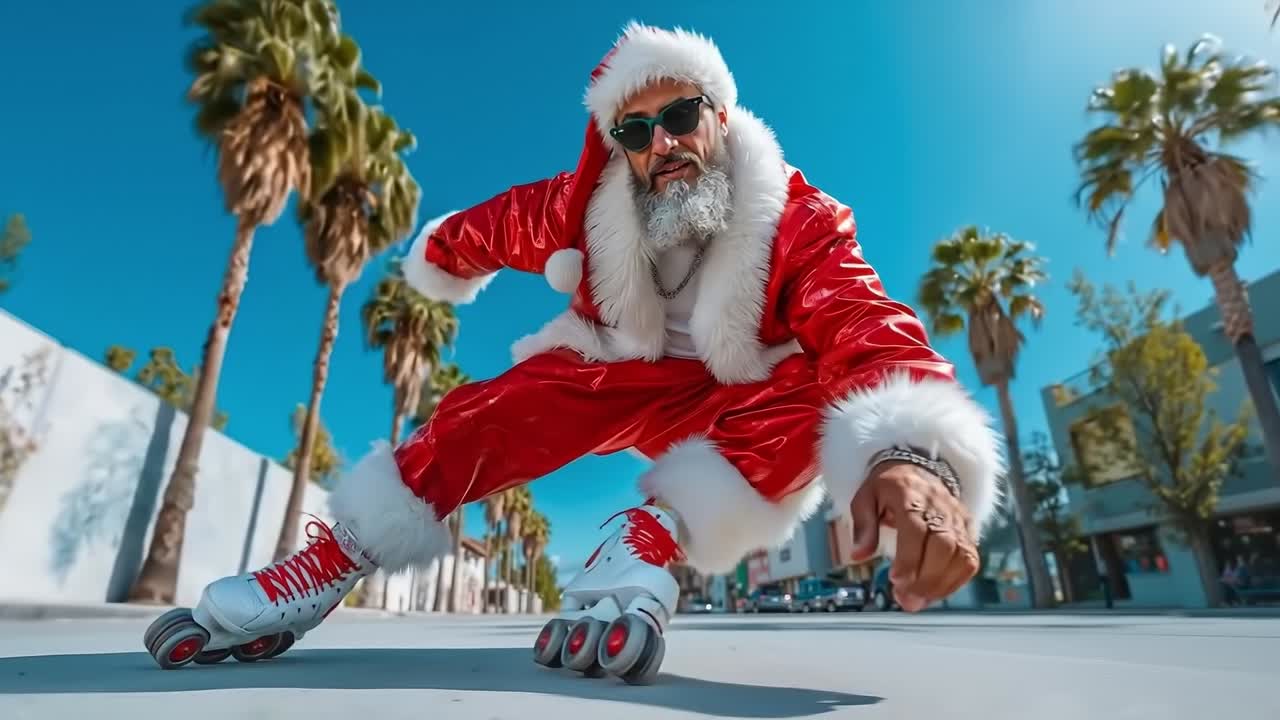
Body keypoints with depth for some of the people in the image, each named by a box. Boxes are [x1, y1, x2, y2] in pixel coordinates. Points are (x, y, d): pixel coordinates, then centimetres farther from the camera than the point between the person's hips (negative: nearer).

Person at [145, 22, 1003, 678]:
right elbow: (499, 224, 0)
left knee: (816, 389, -32)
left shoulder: (800, 220, -25)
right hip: (616, 370, 1)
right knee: (496, 413, -23)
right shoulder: (585, 203, -19)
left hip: (731, 399, 0)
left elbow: (865, 325, -43)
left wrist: (907, 450, -63)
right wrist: (442, 259, 20)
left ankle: (650, 540, -38)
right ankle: (330, 564, -15)